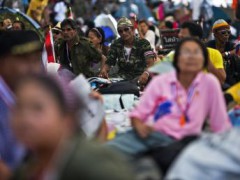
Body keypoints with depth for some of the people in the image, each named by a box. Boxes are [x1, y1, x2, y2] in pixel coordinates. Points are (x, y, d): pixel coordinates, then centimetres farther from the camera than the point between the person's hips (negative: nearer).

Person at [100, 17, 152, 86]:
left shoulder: (143, 43, -5)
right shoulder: (116, 44, 6)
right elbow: (109, 63, 4)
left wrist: (146, 73, -38)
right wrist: (104, 69, -21)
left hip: (139, 78, -3)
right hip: (122, 77, 3)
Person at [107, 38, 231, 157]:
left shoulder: (210, 82, 2)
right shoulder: (159, 81, 9)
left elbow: (221, 127, 6)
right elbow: (137, 114, 10)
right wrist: (139, 126, -11)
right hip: (148, 134, 1)